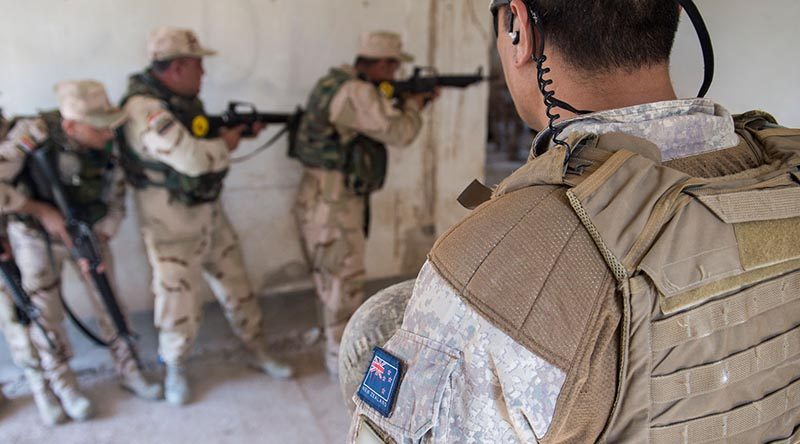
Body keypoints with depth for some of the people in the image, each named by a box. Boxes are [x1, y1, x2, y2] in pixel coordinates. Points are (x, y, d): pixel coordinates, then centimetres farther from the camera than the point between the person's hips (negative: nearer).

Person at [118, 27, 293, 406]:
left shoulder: (184, 99, 6)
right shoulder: (143, 109, -23)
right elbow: (192, 158, -34)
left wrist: (239, 130, 2)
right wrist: (226, 144, -15)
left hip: (209, 212, 8)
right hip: (171, 222, -8)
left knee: (236, 285, 16)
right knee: (180, 301, 5)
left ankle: (259, 352, 33)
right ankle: (175, 368, 32)